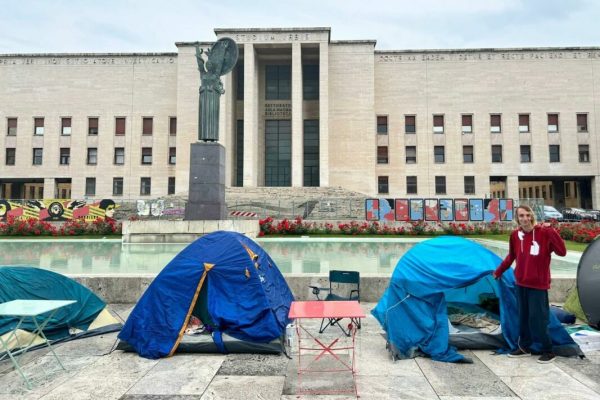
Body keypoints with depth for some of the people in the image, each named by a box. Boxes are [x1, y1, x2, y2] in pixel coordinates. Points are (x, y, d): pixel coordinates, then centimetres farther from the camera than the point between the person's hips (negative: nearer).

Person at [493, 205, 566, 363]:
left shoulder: (543, 233, -14)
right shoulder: (515, 235, 0)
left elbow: (562, 252, -23)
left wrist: (551, 231, -31)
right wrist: (499, 271, 20)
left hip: (538, 284, -5)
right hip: (520, 283, 5)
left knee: (537, 319, -1)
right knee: (523, 317, 14)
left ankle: (548, 351, 17)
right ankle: (524, 347, 28)